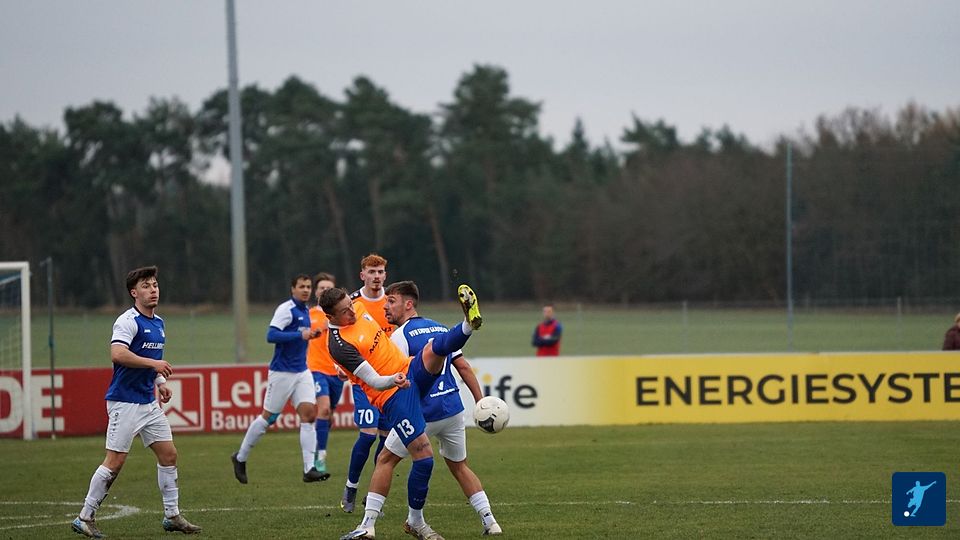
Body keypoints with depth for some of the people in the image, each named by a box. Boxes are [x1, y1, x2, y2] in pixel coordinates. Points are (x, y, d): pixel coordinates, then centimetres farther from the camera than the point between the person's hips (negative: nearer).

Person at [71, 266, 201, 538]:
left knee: (168, 454, 6)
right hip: (125, 402, -9)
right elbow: (118, 354, -29)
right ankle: (85, 518, 0)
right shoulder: (128, 321, -14)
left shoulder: (158, 323, 14)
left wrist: (160, 382, 13)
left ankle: (172, 516, 15)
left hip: (149, 402, 9)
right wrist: (154, 363, -28)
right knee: (115, 461, -8)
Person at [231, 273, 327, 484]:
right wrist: (300, 335, -27)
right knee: (268, 417, 1)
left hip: (302, 372, 7)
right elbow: (271, 335, -23)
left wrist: (311, 335, 8)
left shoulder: (305, 311, 13)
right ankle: (240, 458, 19)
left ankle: (309, 469, -9)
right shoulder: (286, 309, -13)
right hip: (282, 372, -7)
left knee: (309, 414, -6)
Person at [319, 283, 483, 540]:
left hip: (412, 371, 8)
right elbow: (375, 382, -24)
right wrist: (394, 380, -41)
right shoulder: (339, 345, -18)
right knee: (423, 456, -11)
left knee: (435, 348, -27)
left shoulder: (360, 313, 7)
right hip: (394, 395, -8)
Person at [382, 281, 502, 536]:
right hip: (453, 409, 6)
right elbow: (464, 367, 13)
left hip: (422, 414, -6)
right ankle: (489, 521, 10)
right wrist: (481, 402, 15)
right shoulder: (440, 328, 15)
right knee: (459, 467, 20)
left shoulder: (400, 336, -7)